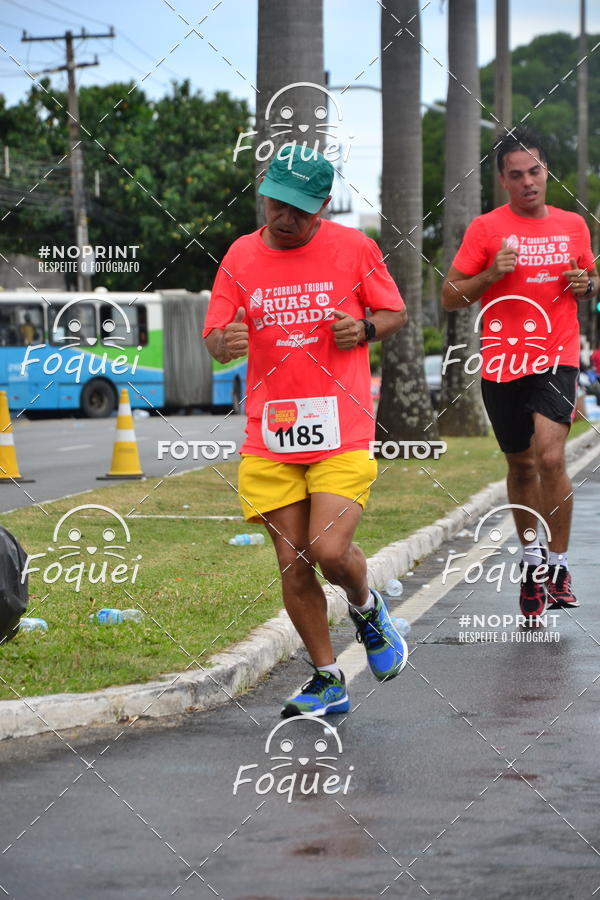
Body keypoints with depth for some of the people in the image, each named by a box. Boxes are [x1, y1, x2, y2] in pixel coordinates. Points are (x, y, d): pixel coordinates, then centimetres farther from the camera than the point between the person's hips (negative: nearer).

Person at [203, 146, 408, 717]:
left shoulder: (353, 248, -1)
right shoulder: (241, 256, 4)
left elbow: (395, 312, 11)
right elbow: (214, 336, 5)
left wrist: (364, 328, -11)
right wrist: (224, 343, -19)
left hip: (342, 434, -3)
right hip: (269, 438, 3)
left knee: (329, 550, -16)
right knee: (292, 564, 2)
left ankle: (366, 607, 19)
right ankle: (328, 682, 18)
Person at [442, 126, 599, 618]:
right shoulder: (486, 228, 0)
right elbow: (450, 296, 1)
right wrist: (492, 274, -15)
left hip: (555, 360, 0)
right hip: (501, 364, 0)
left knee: (550, 455, -19)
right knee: (522, 464, 11)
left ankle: (558, 564, -7)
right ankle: (533, 558, 30)